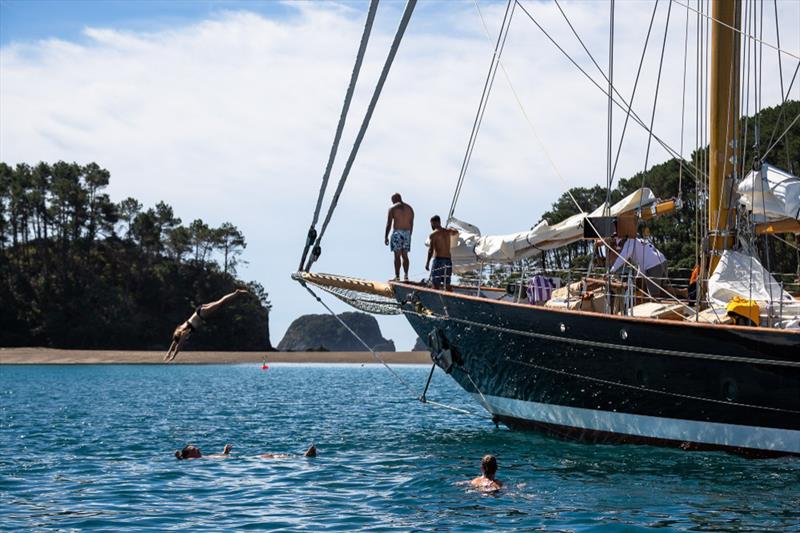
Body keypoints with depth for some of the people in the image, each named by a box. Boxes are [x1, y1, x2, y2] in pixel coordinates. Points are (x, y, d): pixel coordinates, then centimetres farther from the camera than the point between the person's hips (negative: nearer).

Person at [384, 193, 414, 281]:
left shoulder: (393, 208, -2)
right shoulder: (409, 208, 13)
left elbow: (389, 224, -6)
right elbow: (411, 224, 13)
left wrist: (386, 237, -4)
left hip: (397, 232, -5)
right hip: (407, 233, 5)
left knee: (397, 256, -4)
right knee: (405, 255, 10)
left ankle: (397, 277, -7)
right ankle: (406, 276, 6)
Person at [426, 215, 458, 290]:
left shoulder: (433, 234, -7)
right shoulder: (447, 231, 11)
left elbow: (431, 250, -16)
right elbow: (456, 232, 34)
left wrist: (427, 263, -15)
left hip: (438, 260, -6)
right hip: (448, 260, 6)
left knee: (436, 285, -6)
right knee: (447, 285, 12)